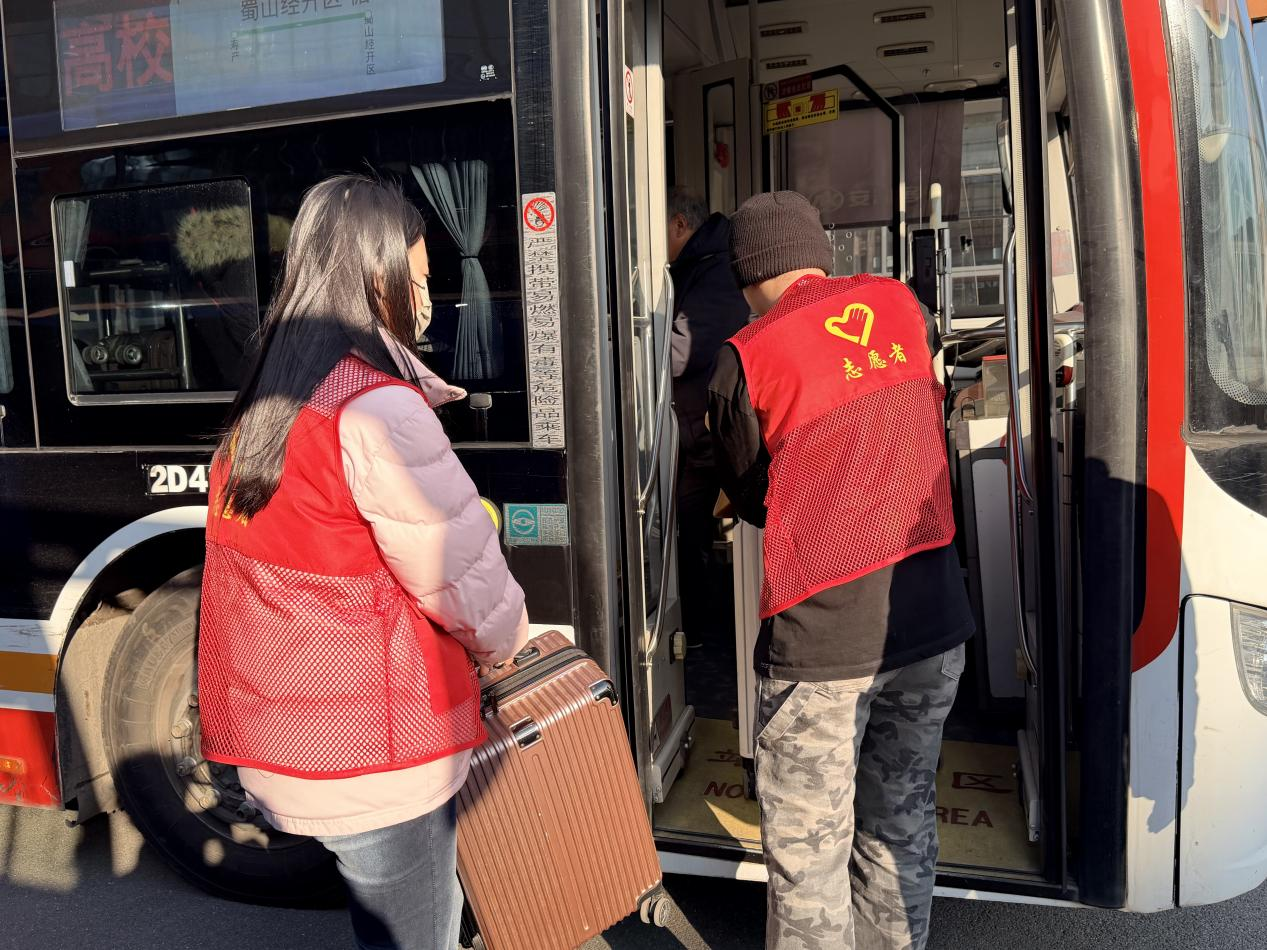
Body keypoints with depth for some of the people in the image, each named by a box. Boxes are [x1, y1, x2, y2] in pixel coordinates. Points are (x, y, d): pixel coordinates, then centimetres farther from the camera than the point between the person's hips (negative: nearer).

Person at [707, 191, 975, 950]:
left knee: (809, 851, 9)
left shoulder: (748, 357, -8)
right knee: (903, 825, 21)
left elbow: (751, 499, 4)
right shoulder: (901, 304, 5)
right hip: (935, 624, 6)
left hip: (820, 638, -5)